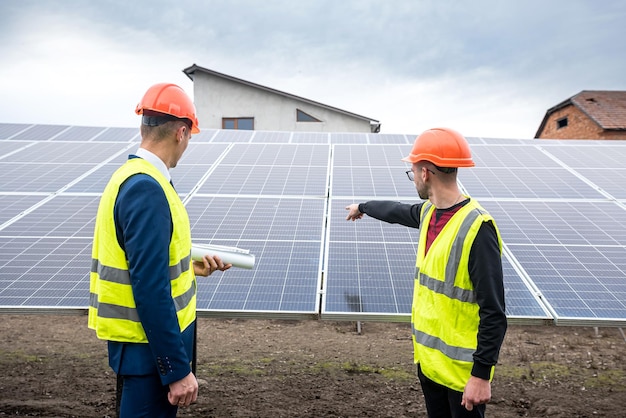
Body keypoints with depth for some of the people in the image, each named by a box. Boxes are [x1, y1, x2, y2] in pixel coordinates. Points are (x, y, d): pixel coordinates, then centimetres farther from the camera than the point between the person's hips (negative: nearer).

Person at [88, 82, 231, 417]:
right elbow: (150, 291, -25)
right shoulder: (147, 189, -23)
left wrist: (190, 267, 20)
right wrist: (177, 369, -22)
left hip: (143, 341, 10)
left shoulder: (130, 177, 7)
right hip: (150, 347, -10)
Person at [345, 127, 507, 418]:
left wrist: (482, 373, -24)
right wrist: (363, 207, 43)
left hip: (462, 366, -8)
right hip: (428, 356, 8)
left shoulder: (477, 229, -24)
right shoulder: (429, 212, 1)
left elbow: (493, 313, -24)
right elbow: (398, 211, 26)